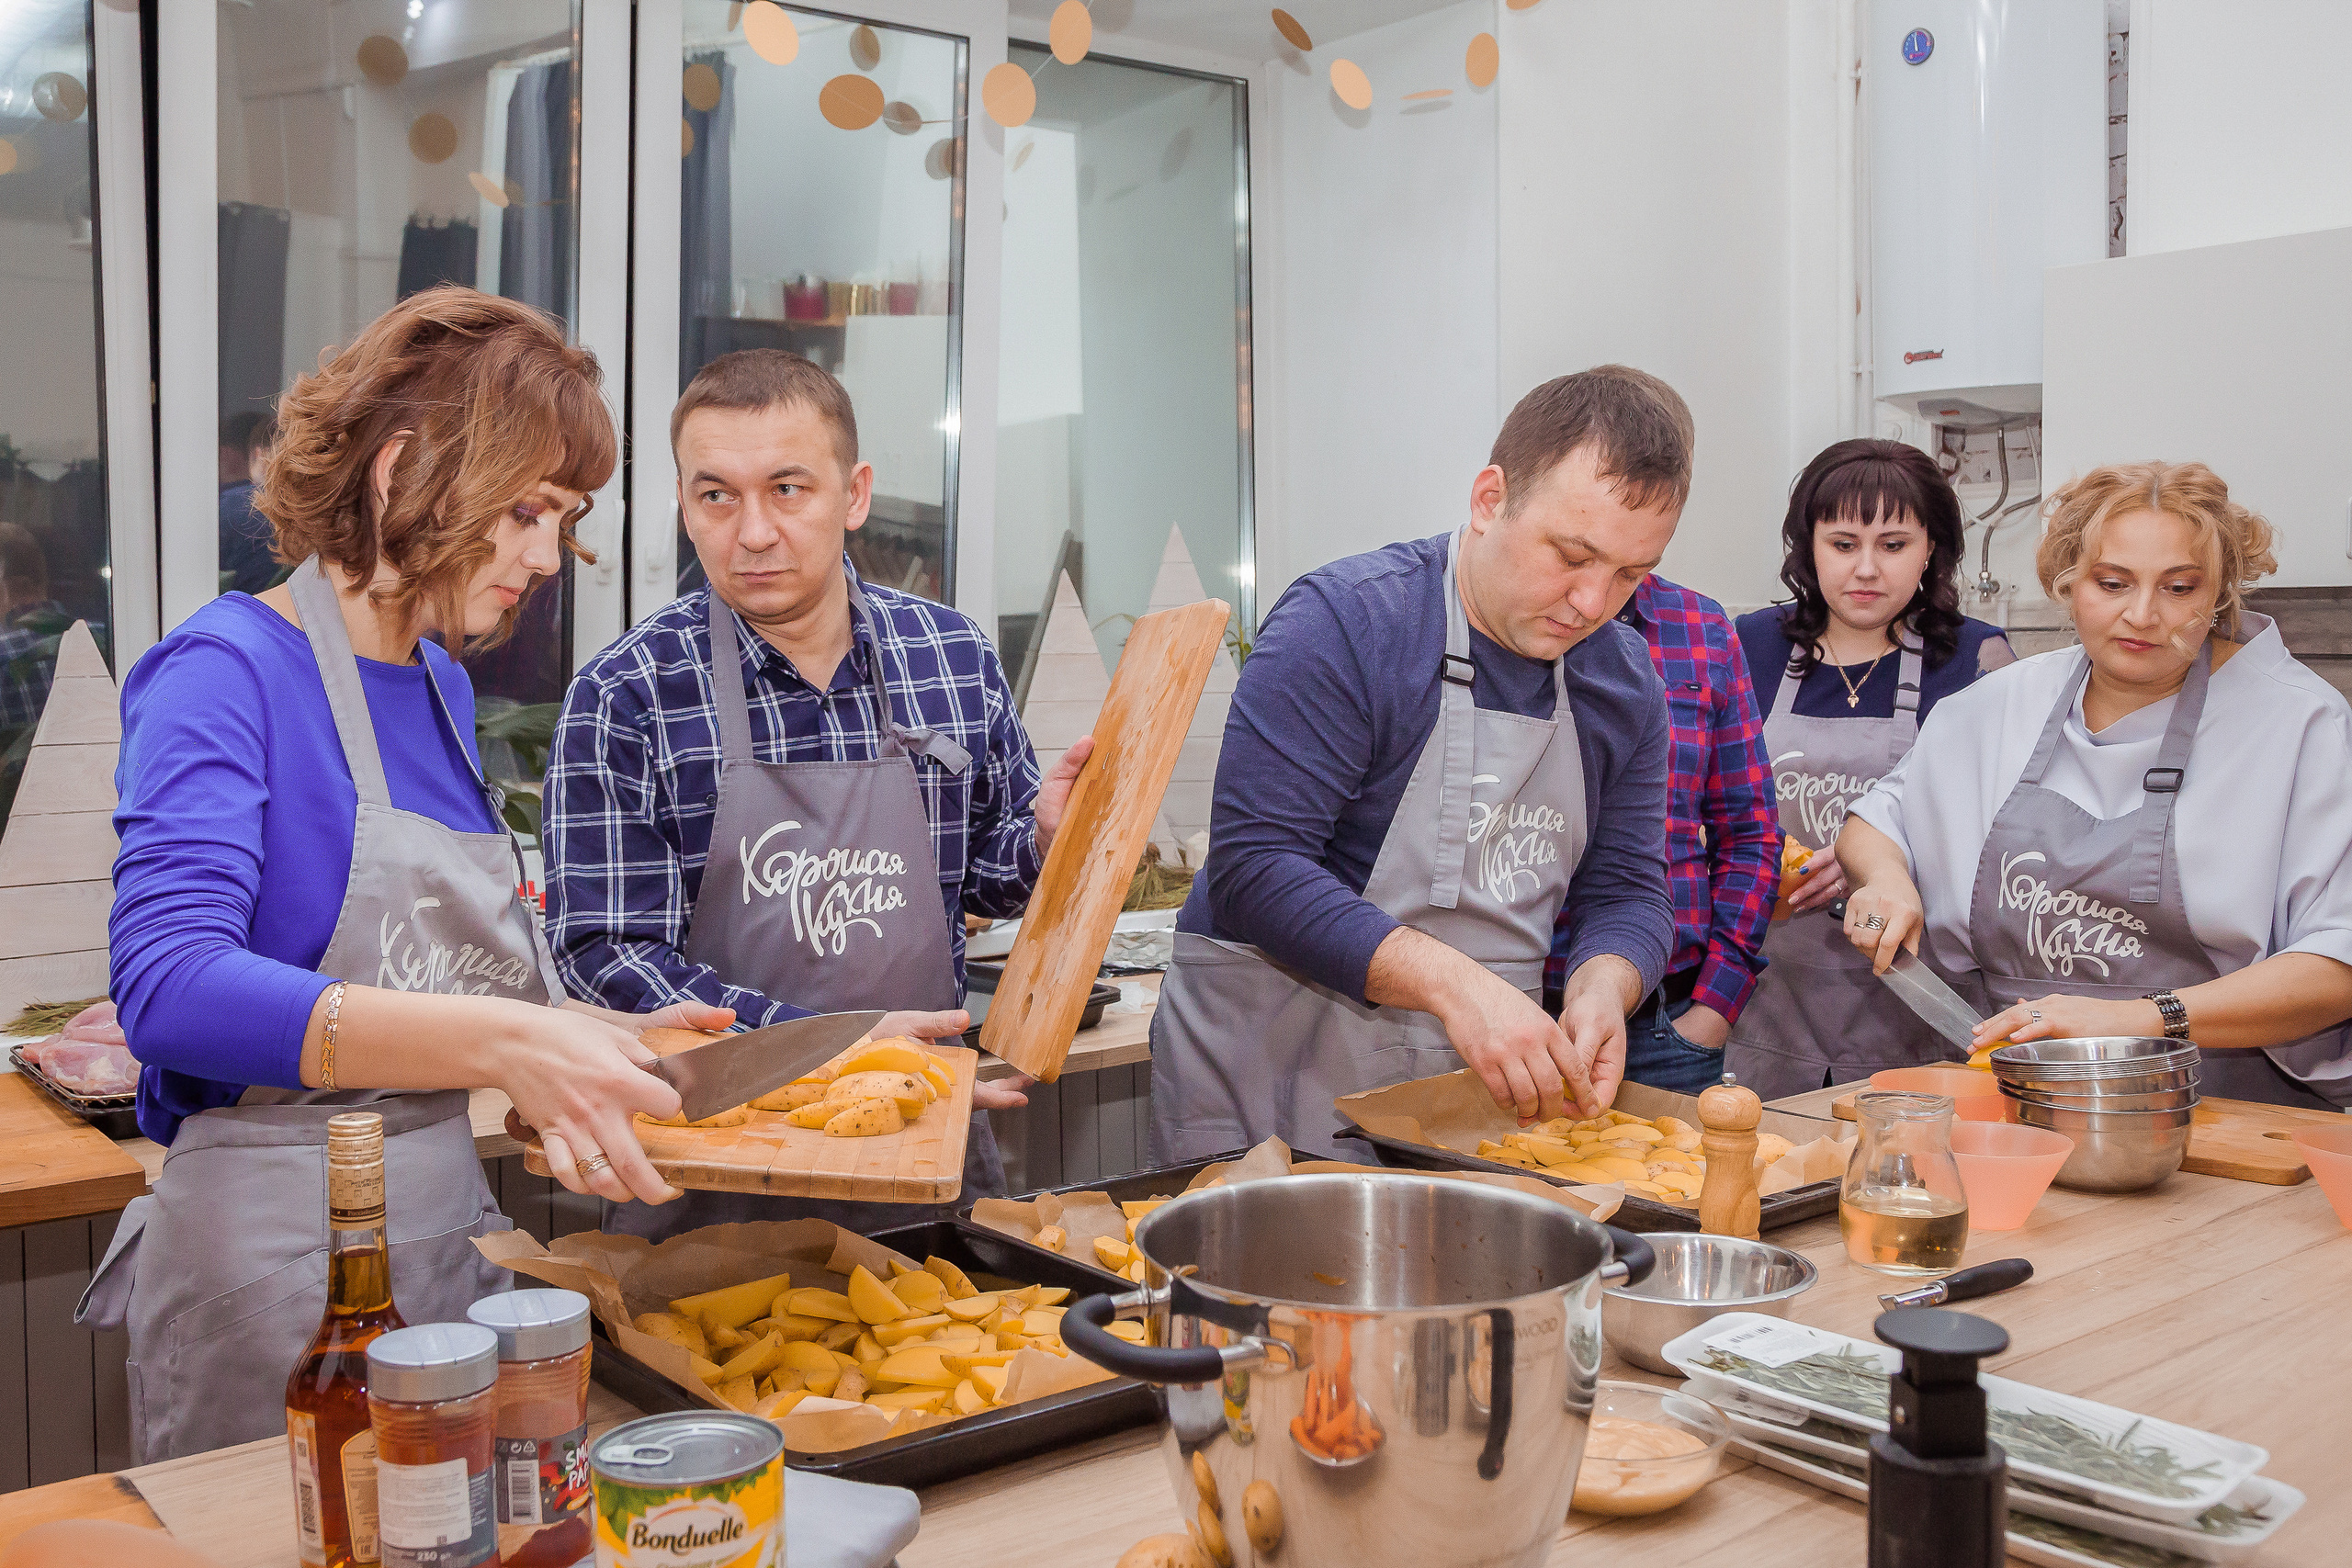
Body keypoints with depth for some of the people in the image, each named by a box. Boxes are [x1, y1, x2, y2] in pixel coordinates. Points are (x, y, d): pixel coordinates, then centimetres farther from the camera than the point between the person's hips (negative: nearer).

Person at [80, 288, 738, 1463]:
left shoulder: (444, 687, 9)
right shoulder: (226, 671, -13)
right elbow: (171, 986, -28)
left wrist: (607, 1040, 1)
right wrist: (502, 1042, -36)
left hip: (450, 1222, 7)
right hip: (277, 1263, -7)